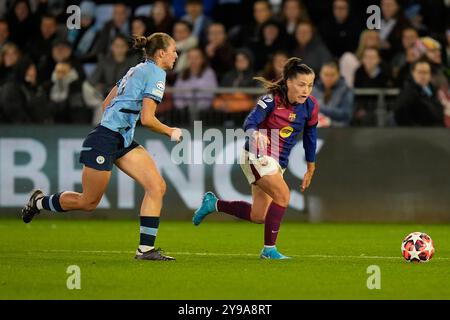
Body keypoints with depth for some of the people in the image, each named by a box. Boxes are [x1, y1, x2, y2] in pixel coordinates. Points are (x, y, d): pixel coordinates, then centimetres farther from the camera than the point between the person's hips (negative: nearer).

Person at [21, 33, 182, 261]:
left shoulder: (137, 70, 17)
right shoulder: (156, 74, -12)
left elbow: (107, 103, 22)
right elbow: (147, 119, -19)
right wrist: (170, 132, -5)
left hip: (122, 140, 10)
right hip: (105, 140, -10)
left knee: (157, 186, -4)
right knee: (88, 202, 2)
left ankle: (146, 248, -6)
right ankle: (40, 201, 26)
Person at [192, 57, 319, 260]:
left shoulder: (310, 106, -2)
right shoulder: (272, 99, -19)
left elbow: (310, 135, 12)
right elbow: (249, 123, -28)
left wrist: (311, 169, 18)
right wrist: (256, 135, -52)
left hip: (278, 162, 7)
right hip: (257, 156, -7)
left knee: (258, 216, 9)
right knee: (283, 195, -26)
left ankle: (213, 203, 29)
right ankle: (269, 249, -16)